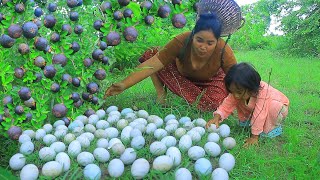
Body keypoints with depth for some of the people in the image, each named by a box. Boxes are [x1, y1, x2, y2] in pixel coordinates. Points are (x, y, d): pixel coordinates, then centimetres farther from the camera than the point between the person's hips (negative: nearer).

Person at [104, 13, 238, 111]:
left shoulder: (224, 51, -34)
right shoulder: (181, 42, -35)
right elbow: (151, 65, -40)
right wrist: (124, 84, -48)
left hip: (211, 81, 0)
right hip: (182, 75, 0)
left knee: (213, 103, -33)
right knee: (151, 54, -22)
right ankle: (161, 93, -13)